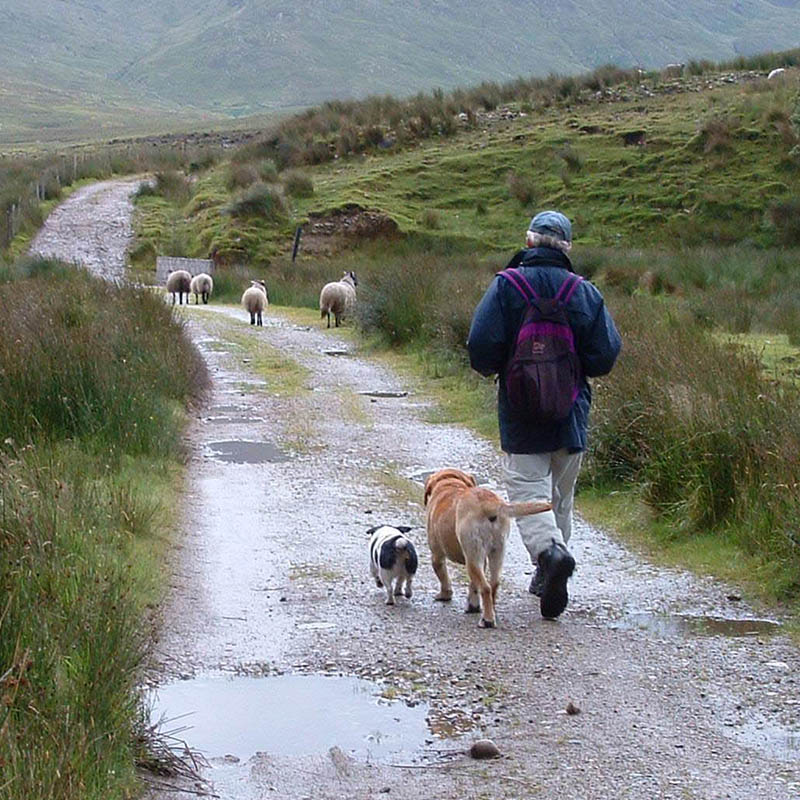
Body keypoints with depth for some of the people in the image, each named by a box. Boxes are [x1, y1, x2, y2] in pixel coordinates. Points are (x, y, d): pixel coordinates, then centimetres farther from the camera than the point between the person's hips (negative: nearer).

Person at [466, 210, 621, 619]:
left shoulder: (507, 285, -8)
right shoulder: (585, 292, 0)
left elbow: (482, 345, -16)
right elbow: (606, 353, -3)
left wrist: (492, 369, 6)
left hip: (521, 414, -3)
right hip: (572, 415, 3)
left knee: (527, 490, -3)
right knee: (561, 496, 15)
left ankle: (550, 550, -31)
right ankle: (547, 578, 22)